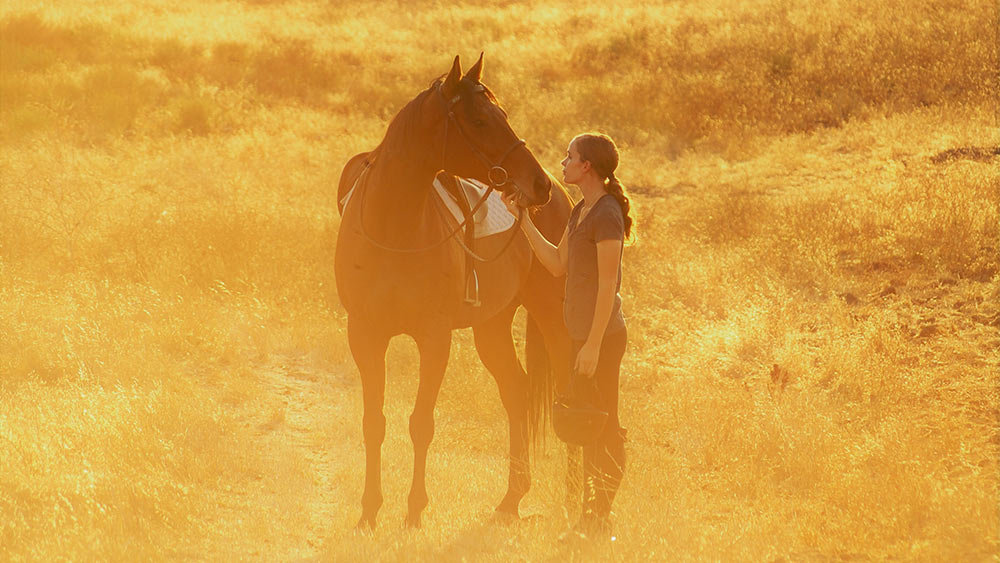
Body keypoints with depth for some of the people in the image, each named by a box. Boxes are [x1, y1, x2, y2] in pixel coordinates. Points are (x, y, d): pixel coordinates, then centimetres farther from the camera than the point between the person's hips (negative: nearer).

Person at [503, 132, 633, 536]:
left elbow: (608, 283, -20)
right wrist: (523, 219, 13)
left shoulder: (606, 215, -18)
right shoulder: (581, 212, 10)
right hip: (582, 332, 10)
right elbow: (558, 264, 16)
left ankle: (599, 519, 6)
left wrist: (593, 344, -21)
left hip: (602, 335, -10)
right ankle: (593, 514, 24)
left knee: (601, 426, -1)